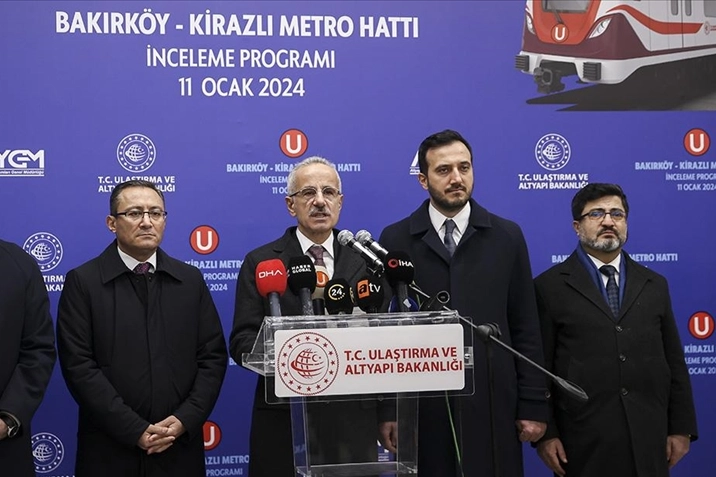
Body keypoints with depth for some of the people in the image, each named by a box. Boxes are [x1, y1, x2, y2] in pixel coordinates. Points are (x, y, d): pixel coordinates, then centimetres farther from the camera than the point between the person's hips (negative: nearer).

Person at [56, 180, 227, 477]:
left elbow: (213, 356, 5)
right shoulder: (83, 282, -2)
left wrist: (185, 420, -9)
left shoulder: (191, 280, 8)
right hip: (110, 452, -2)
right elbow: (78, 364, -9)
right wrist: (135, 430, -14)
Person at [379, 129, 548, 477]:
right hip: (420, 405, -1)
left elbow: (525, 328, 4)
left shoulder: (507, 236, 5)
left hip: (491, 403, 1)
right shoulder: (395, 240, 2)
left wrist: (533, 405, 1)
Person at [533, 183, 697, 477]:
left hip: (648, 440, 3)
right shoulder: (550, 286, 0)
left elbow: (674, 362, 11)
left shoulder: (654, 285, 12)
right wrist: (546, 433, -8)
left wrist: (681, 428, 6)